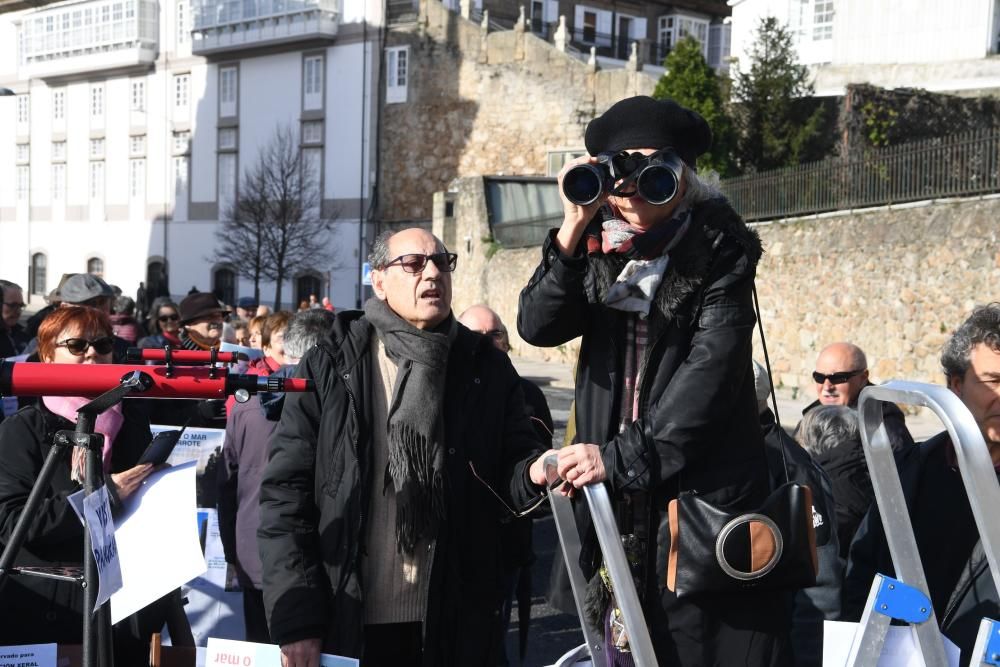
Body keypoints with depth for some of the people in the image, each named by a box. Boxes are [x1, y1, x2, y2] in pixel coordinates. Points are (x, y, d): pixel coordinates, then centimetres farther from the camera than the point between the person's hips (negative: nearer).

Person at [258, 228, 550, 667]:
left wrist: (535, 473, -20)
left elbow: (506, 479, 5)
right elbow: (286, 492, -3)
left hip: (455, 624, 2)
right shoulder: (330, 367, -1)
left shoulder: (487, 368, 6)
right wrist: (296, 619, -9)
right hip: (347, 623, -2)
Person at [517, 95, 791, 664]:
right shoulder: (600, 249, 7)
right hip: (621, 500, 4)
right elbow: (538, 327, -4)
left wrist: (624, 457, -17)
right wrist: (573, 230, -16)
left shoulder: (718, 250, -5)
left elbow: (710, 367, -14)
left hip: (705, 491, -4)